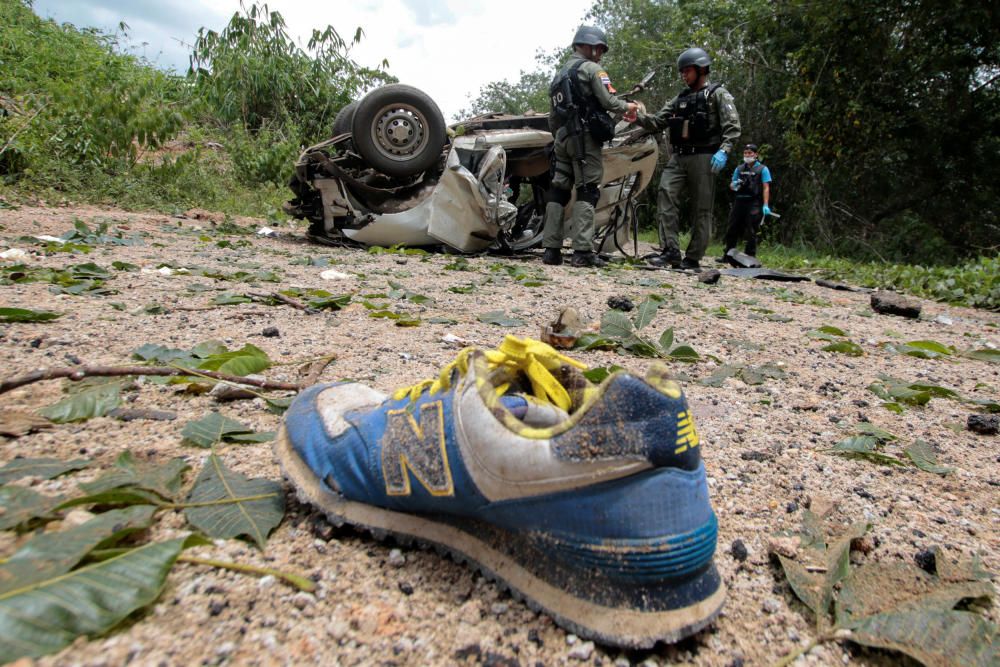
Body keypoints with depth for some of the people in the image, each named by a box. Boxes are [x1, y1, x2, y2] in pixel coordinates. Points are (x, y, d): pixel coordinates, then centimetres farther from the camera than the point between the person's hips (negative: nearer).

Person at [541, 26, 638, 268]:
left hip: (562, 138, 7)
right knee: (587, 192, -10)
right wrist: (627, 106, 9)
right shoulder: (591, 69, 1)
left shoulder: (560, 74, 25)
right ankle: (582, 251, -17)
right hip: (584, 137, -7)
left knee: (558, 191, 5)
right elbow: (607, 101, -8)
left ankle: (551, 249, 2)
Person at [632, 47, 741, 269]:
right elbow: (658, 121, 15)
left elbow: (732, 126, -6)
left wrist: (723, 151, -21)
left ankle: (693, 258, -1)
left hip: (703, 158, -5)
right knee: (665, 196, -13)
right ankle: (670, 251, -14)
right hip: (678, 157, 5)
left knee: (701, 209, -3)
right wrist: (637, 117, -3)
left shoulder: (718, 94, 4)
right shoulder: (680, 98, 22)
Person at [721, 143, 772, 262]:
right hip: (739, 202, 5)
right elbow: (731, 185, 20)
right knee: (732, 230, 6)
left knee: (751, 233, -2)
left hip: (754, 204, -5)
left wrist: (765, 205, -16)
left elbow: (766, 188, -4)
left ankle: (750, 257, 3)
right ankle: (727, 255, 14)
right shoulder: (739, 169, 17)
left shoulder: (762, 169, 3)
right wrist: (734, 185, -6)